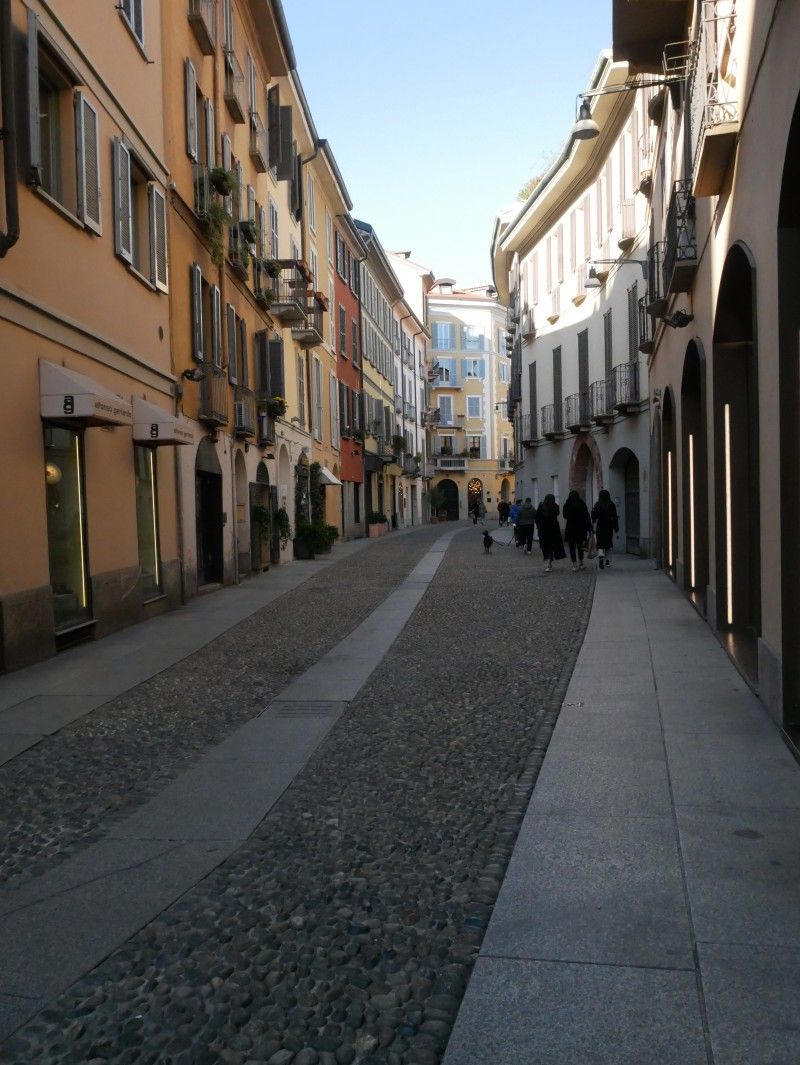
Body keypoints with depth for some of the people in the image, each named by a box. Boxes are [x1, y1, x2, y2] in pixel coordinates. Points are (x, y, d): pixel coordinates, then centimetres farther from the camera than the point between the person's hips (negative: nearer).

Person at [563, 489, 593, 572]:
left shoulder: (567, 505, -6)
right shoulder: (582, 505, -1)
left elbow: (565, 517, 5)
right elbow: (587, 518, -2)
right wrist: (589, 529, 0)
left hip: (570, 529, -2)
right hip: (581, 528, 2)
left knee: (572, 547, 3)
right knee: (580, 546, 15)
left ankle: (574, 565, -3)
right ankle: (581, 564, 21)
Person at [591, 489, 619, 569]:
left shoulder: (597, 505, -6)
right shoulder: (611, 505, -5)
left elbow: (593, 517, 0)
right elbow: (615, 517, -4)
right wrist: (616, 527, 4)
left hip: (600, 527, -2)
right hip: (609, 527, 2)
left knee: (600, 544, -2)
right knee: (608, 544, 15)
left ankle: (601, 557, -26)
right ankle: (607, 561, 20)